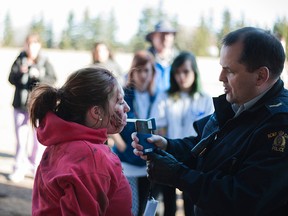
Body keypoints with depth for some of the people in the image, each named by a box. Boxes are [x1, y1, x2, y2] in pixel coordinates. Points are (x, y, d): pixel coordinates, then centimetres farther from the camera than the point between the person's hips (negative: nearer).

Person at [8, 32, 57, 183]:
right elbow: (11, 79, -1)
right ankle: (20, 169, 10)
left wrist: (39, 75, -22)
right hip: (20, 103, 1)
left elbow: (53, 79, -6)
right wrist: (20, 72, -20)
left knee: (39, 138, -1)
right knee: (21, 138, 2)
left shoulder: (44, 61, 0)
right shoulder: (20, 60, 2)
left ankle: (35, 165, 18)